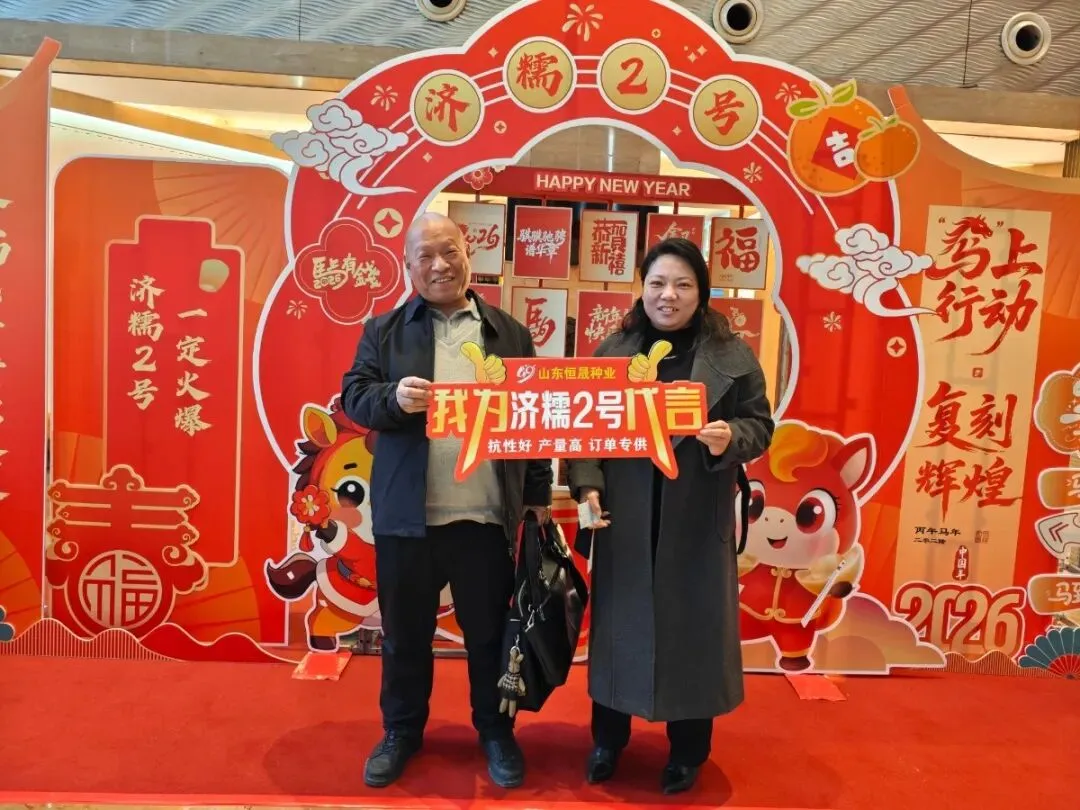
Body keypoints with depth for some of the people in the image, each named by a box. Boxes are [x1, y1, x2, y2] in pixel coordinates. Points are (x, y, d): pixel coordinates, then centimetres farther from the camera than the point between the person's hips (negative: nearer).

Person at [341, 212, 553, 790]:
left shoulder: (510, 334, 7)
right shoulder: (384, 330, 5)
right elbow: (354, 397, 0)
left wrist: (538, 495, 6)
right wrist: (393, 397, -22)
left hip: (488, 517, 0)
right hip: (406, 517, 0)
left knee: (489, 633, 13)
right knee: (404, 633, 15)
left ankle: (496, 732, 34)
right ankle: (401, 732, 36)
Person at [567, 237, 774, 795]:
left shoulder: (732, 355, 1)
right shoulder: (612, 351, 4)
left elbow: (760, 425, 1)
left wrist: (730, 440, -20)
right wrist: (587, 485, -12)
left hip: (696, 523, -1)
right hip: (623, 519, 1)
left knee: (692, 626, 8)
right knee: (618, 623, 11)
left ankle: (688, 750, 30)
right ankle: (608, 739, 32)